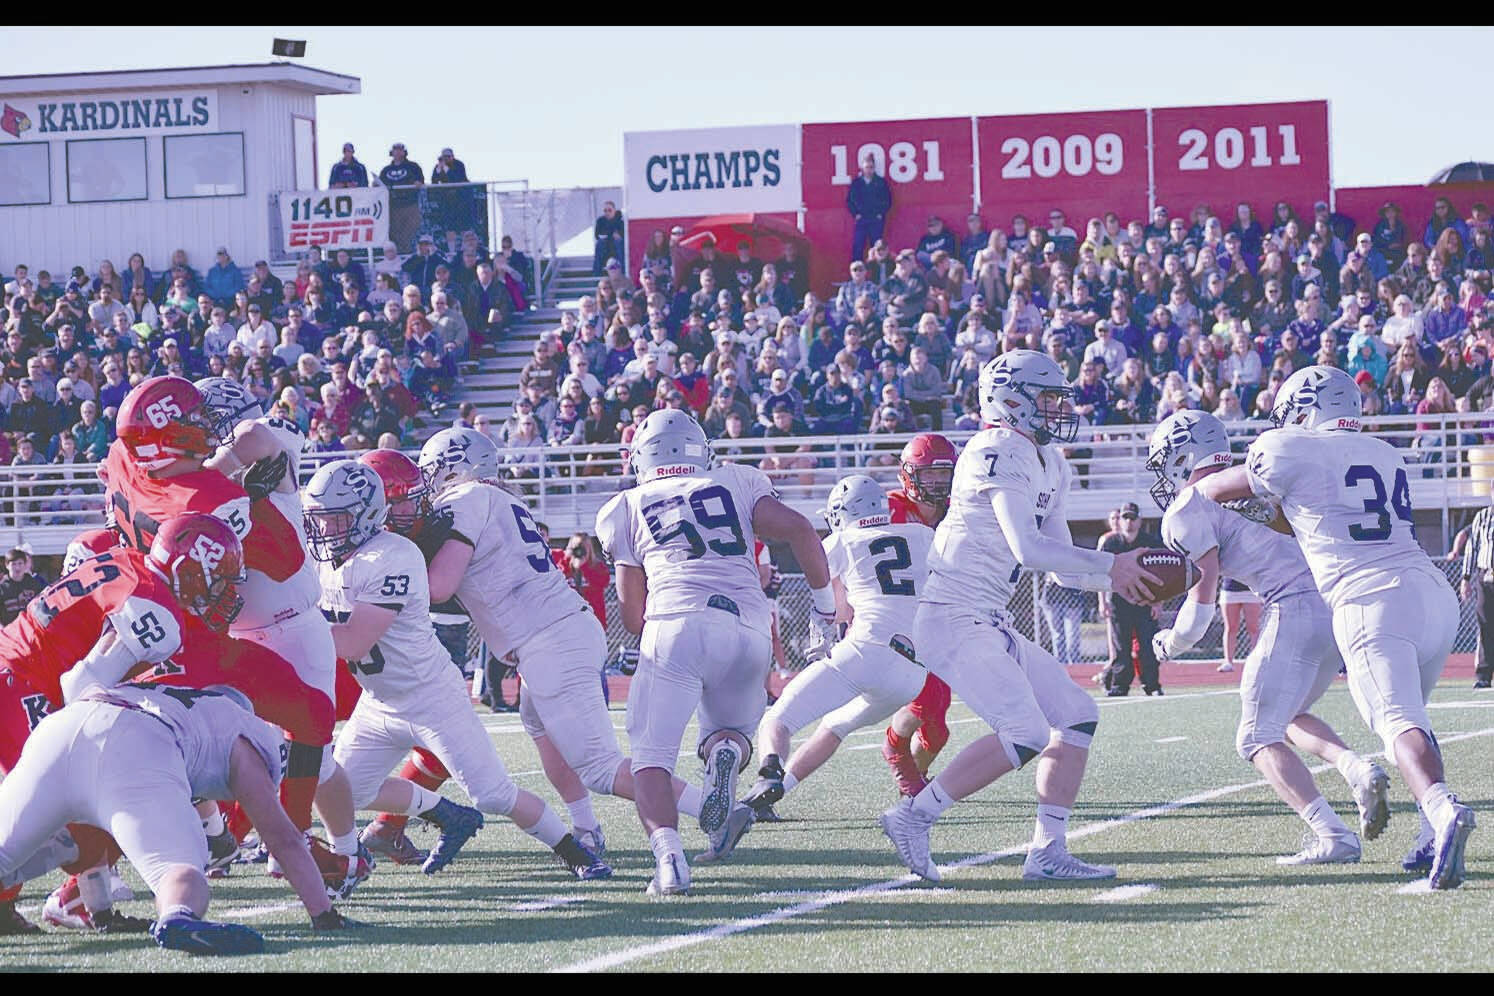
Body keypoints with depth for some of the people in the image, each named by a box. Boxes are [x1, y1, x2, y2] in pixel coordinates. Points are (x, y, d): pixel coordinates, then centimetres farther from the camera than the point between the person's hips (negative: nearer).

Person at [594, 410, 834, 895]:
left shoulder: (627, 508, 20)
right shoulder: (735, 483, 22)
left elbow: (632, 612, 20)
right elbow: (798, 530, 7)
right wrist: (825, 603, 17)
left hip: (676, 624, -2)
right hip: (748, 630, 2)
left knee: (652, 760, 4)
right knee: (732, 728, 25)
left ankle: (669, 854, -23)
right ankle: (725, 758, -12)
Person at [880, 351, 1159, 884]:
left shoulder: (1048, 464, 16)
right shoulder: (1000, 454, -14)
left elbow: (1064, 566, 17)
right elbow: (1029, 549, -24)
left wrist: (1121, 580, 1)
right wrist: (1110, 565, -16)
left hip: (988, 626, 10)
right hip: (952, 620, -10)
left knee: (1077, 717, 7)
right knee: (1026, 734, -18)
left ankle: (1048, 850, 8)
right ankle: (915, 816, -9)